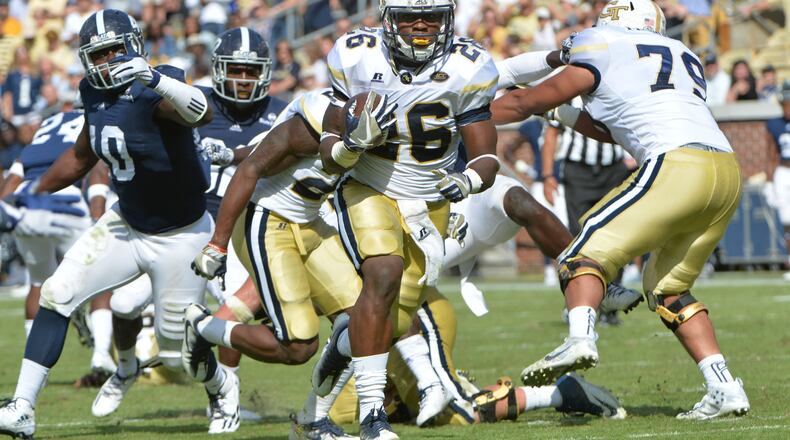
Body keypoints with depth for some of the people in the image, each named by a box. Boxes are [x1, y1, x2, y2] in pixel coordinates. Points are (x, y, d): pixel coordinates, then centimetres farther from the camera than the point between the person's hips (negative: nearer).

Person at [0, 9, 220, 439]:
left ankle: (224, 389, 39)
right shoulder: (96, 94, -3)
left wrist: (155, 79, -62)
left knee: (175, 351, 4)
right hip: (127, 223, 6)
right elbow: (82, 157, 16)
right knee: (57, 295, -8)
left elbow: (203, 114, -48)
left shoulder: (154, 92, -26)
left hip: (179, 237, -6)